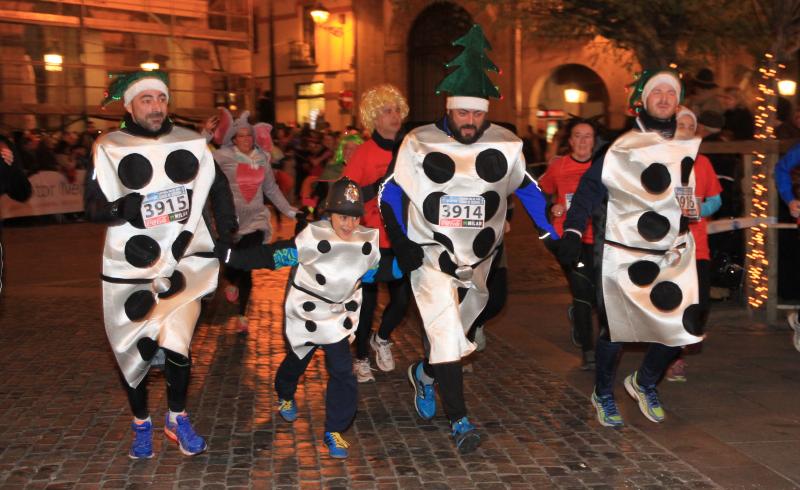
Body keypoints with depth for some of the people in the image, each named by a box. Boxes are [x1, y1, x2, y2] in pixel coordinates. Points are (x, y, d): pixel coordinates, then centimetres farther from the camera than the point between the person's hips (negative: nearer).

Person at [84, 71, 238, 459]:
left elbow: (218, 186, 17)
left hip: (184, 259, 1)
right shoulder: (109, 148, -4)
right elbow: (93, 206, -5)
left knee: (176, 344, -9)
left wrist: (227, 231, 9)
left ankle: (177, 419, 16)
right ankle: (141, 424, 30)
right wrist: (120, 209, -25)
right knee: (135, 350, 7)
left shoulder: (191, 143, 3)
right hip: (131, 266, -1)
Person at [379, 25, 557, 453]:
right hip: (431, 253, -3)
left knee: (453, 332, 15)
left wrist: (553, 238, 2)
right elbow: (390, 193, -2)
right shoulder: (419, 144, -9)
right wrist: (401, 245, -9)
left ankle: (424, 373, 45)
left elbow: (528, 190, 6)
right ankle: (459, 420, -3)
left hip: (479, 257, 3)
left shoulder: (505, 146, -4)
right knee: (446, 333, -12)